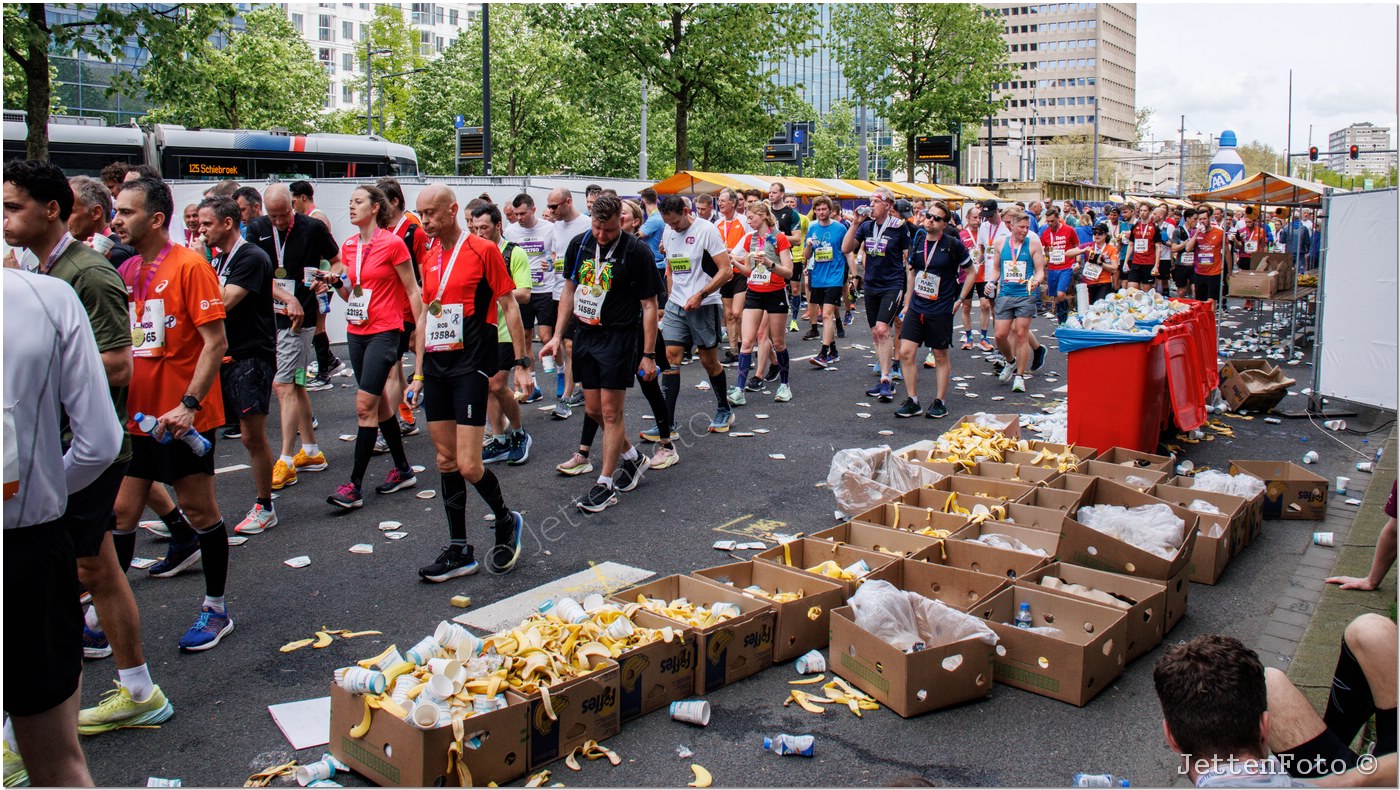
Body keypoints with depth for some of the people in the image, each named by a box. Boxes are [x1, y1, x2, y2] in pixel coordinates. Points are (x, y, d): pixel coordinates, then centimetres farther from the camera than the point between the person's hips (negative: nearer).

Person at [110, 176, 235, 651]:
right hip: (137, 414, 6)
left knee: (199, 509, 5)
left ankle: (216, 610, 18)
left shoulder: (188, 266, -10)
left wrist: (189, 404, -21)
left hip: (182, 417, -6)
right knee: (121, 513, 8)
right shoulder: (125, 271, 10)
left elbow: (216, 341, -15)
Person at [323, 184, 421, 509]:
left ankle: (354, 486, -9)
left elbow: (412, 291, -6)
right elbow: (351, 294, 17)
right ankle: (403, 470, 26)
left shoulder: (392, 243, -9)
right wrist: (337, 282, -4)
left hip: (384, 331, -8)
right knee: (378, 403, 13)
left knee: (365, 405, -11)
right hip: (356, 332, 8)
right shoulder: (348, 247, 10)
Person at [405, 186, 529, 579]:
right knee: (446, 461, 8)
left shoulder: (484, 250, -5)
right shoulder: (429, 259, 14)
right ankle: (459, 550, 16)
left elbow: (509, 306, -4)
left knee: (468, 465, -10)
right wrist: (418, 373, 17)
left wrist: (521, 361, -6)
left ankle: (507, 521, 17)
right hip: (435, 368, 7)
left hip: (471, 367, -7)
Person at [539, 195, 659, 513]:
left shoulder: (636, 251, -13)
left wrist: (648, 355, -12)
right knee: (593, 409, 11)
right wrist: (557, 335, 8)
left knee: (610, 411, -3)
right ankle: (632, 458, 34)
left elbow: (649, 305, -10)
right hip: (586, 334, 6)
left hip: (619, 337, -6)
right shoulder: (579, 244, 2)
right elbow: (570, 290, 13)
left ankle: (605, 485, 7)